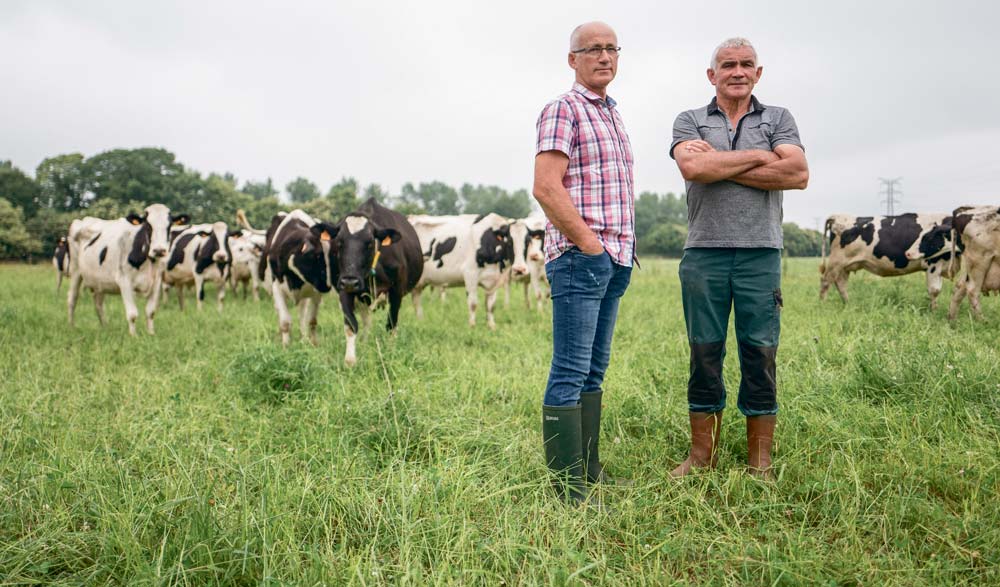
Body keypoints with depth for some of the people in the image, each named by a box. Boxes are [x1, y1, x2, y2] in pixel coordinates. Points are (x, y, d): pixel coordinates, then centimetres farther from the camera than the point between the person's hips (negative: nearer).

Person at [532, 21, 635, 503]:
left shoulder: (612, 113, 21)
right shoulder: (563, 110, -6)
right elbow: (546, 187, -17)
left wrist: (622, 249, 14)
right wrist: (590, 245, -15)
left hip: (615, 261, 9)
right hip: (579, 258, -9)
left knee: (594, 370, 13)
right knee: (570, 373, -6)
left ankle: (590, 473, 21)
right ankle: (569, 487, -1)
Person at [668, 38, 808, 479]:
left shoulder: (778, 120, 13)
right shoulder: (689, 122, 12)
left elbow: (798, 174, -6)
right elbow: (693, 168, -11)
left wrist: (720, 165, -7)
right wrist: (758, 157, -4)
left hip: (761, 254, 0)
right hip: (703, 253, 0)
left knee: (761, 355, 3)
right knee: (704, 354, 4)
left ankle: (760, 463, 14)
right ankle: (702, 456, 16)